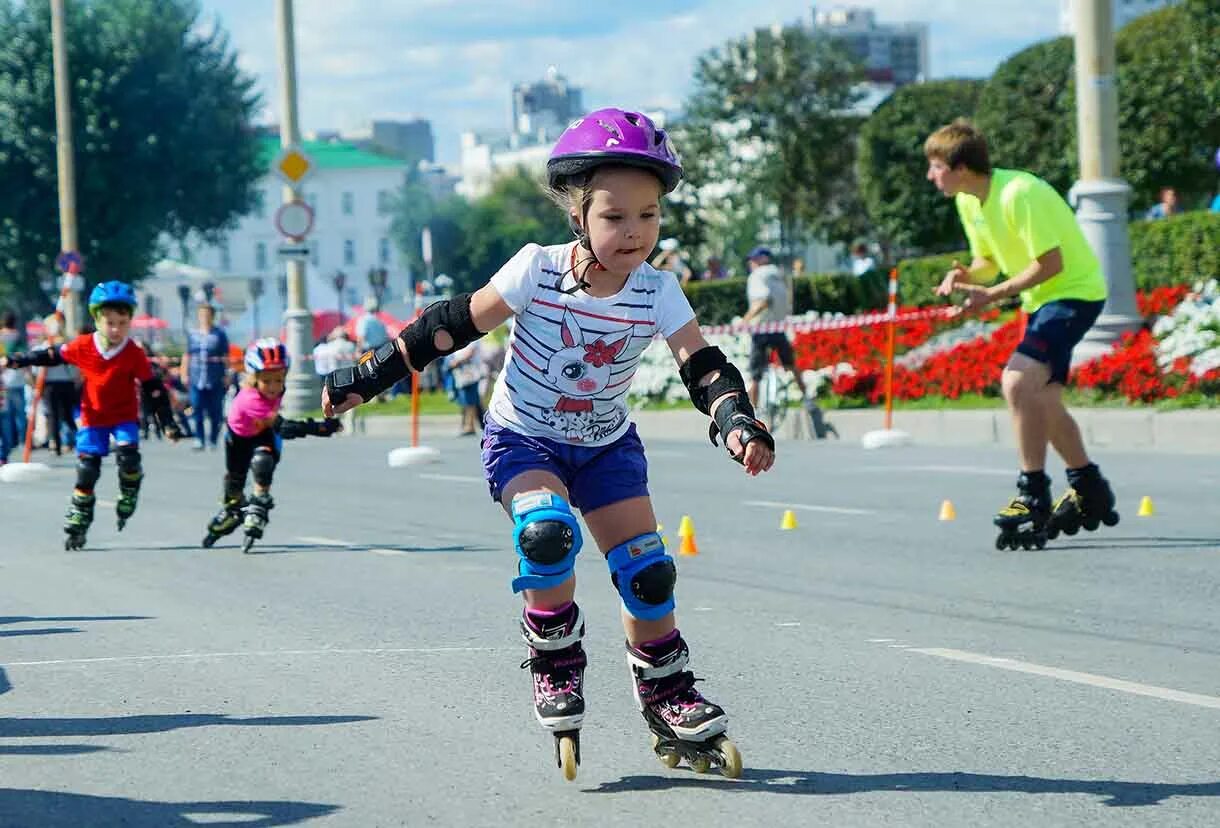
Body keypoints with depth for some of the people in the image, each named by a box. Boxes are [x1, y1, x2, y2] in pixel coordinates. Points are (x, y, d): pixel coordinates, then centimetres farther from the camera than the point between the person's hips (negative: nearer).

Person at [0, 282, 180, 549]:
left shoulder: (134, 354, -14)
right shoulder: (83, 347, -11)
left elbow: (152, 389, -10)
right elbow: (51, 355, 2)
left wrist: (167, 422, -13)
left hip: (124, 417, -1)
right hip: (93, 418, 1)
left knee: (127, 454, -26)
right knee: (86, 470, 1)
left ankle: (128, 497, 2)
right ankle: (77, 525, 14)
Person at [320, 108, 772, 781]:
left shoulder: (656, 292, -16)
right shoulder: (538, 271, -22)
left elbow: (702, 365, -21)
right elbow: (456, 324, -13)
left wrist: (737, 423, -42)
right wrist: (368, 377, -11)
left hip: (606, 444, 3)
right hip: (523, 440, -3)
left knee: (647, 571, -6)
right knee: (547, 532, -31)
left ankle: (668, 699, 16)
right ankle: (555, 668, -9)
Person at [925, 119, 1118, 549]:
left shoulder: (1019, 194, -26)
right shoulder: (968, 202, 2)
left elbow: (1051, 263, -25)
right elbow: (988, 259, 12)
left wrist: (994, 295, -26)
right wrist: (966, 276, -11)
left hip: (1075, 292, -10)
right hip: (1042, 300, 10)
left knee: (1017, 381, -25)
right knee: (1042, 401, 16)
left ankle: (1033, 498, -19)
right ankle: (1090, 492, 32)